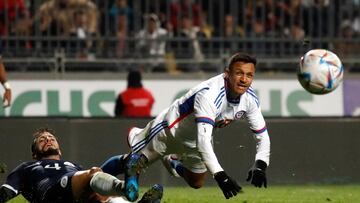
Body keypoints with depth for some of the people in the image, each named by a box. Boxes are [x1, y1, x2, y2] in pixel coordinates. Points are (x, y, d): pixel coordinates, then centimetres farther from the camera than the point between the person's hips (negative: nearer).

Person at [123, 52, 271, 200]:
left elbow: (262, 135, -13)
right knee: (136, 164, 12)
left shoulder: (250, 99, -22)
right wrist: (220, 176, -59)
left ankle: (172, 162, 50)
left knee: (196, 184, 22)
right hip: (170, 131, -6)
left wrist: (260, 165, -32)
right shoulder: (208, 95, -45)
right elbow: (203, 141, -50)